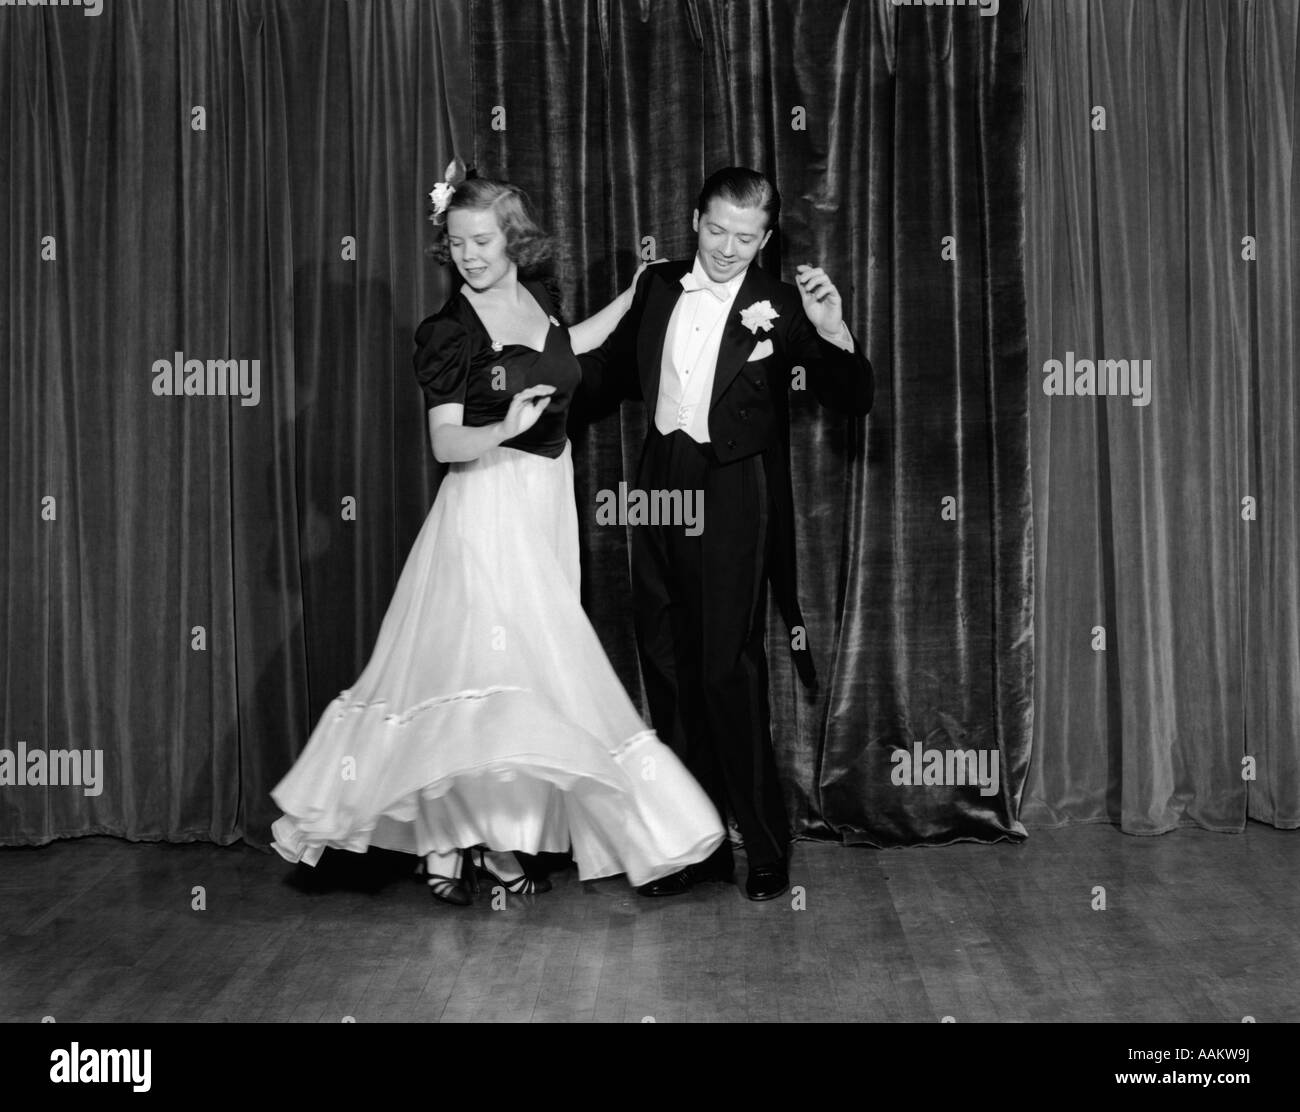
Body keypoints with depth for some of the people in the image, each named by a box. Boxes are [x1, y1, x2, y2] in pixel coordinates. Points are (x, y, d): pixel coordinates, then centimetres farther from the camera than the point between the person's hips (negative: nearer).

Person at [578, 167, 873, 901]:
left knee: (728, 671, -6)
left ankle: (768, 848, 11)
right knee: (670, 673, 9)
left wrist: (834, 332, -25)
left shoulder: (779, 306, -4)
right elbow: (613, 372, 22)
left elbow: (855, 400, -9)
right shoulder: (657, 289, 10)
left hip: (731, 501, -5)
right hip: (661, 490, 5)